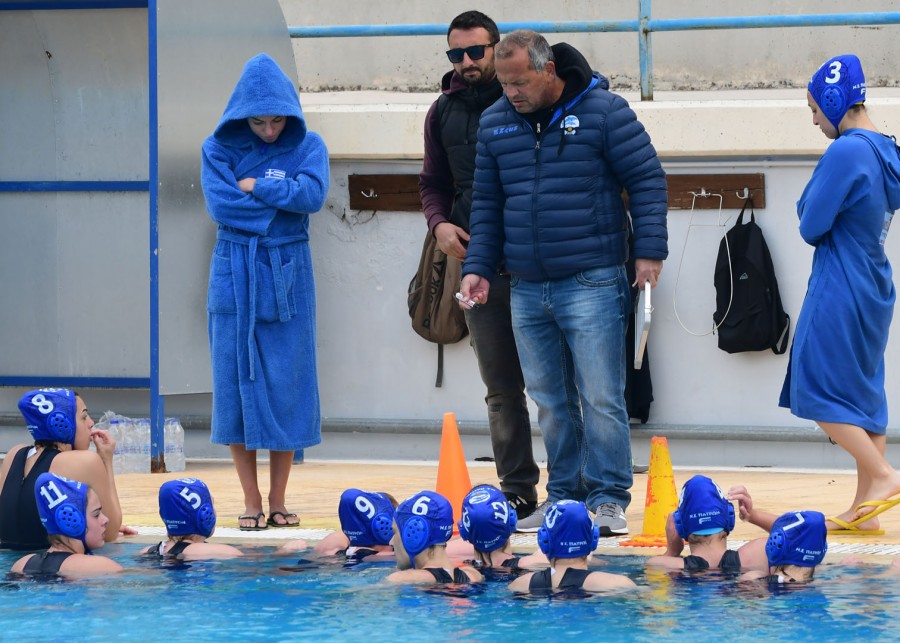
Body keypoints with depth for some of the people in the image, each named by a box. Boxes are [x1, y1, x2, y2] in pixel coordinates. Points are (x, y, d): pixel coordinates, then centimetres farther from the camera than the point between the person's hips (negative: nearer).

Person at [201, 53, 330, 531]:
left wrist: (254, 187, -11)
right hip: (235, 275, 0)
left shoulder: (307, 147, 2)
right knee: (237, 384, -1)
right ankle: (251, 501, 4)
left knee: (286, 385, -1)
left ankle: (278, 499, 6)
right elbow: (220, 206, -13)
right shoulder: (219, 149, 2)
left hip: (287, 276, 0)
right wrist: (283, 196, -10)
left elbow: (313, 194, -16)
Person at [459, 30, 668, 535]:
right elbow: (486, 202, 17)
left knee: (601, 398, -6)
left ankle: (608, 499, 0)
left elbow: (647, 180, -3)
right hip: (526, 289, 5)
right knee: (550, 400, 8)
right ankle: (563, 496, 15)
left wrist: (650, 250, -9)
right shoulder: (495, 123, 10)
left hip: (591, 284, -5)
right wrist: (478, 267, 10)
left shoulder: (603, 110, -5)